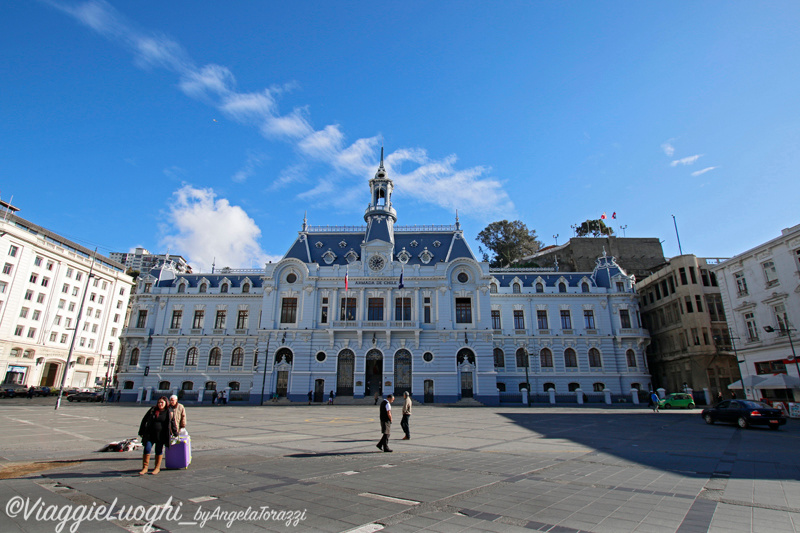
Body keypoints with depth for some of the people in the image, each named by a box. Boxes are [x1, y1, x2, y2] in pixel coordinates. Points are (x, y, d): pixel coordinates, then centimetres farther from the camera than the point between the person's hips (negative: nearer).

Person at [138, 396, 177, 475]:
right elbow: (144, 421, 12)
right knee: (147, 449, -6)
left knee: (159, 451, 6)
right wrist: (141, 432, 11)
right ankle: (145, 468, 9)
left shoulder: (168, 412, 0)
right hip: (150, 435, 1)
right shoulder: (152, 410, 3)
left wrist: (175, 433, 14)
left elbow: (172, 423, 9)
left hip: (161, 435, -1)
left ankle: (157, 468, 21)